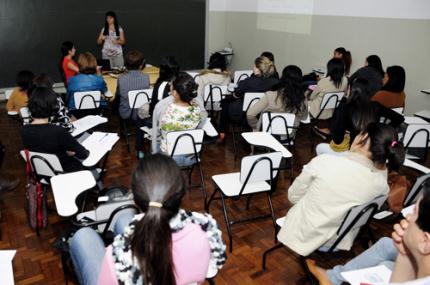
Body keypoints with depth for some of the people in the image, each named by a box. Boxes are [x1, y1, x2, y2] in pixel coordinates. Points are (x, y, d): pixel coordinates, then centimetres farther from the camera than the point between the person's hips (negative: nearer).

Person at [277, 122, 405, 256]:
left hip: (303, 236, -2)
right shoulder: (381, 184, -17)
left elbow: (293, 196, -9)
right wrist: (382, 168, -1)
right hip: (336, 244, 3)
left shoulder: (323, 161, -25)